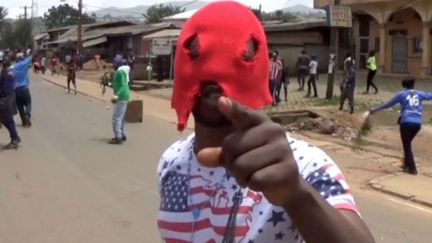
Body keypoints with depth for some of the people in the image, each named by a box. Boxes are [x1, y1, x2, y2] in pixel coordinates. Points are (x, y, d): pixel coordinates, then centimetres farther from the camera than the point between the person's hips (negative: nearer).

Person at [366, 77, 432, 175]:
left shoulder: (401, 94, 5)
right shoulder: (420, 94, 12)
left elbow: (387, 105, 5)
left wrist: (372, 111, 10)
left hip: (406, 122, -4)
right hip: (417, 123, 4)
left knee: (407, 145, 7)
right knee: (408, 143, 23)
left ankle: (412, 168, 5)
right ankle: (407, 164, 29)